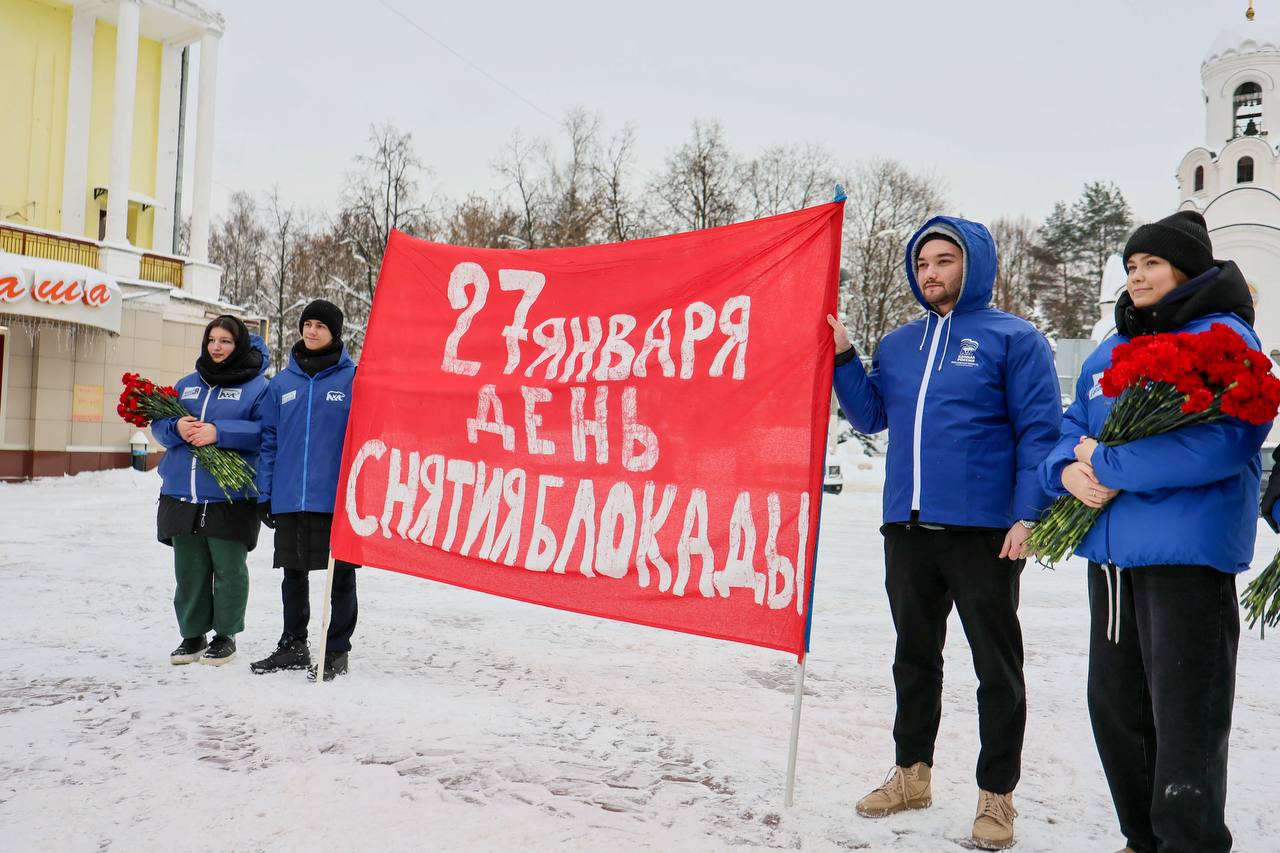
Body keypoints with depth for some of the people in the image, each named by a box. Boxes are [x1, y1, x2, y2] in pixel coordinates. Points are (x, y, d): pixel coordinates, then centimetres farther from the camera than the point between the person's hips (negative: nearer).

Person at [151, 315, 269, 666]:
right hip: (181, 495, 6)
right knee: (189, 570, 12)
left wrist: (219, 432, -20)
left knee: (229, 569, 3)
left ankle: (226, 635, 17)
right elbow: (159, 425, 15)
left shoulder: (257, 386, -2)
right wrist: (176, 427, -8)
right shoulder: (187, 384, 17)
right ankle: (193, 634, 25)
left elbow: (267, 431, -14)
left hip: (229, 497, -5)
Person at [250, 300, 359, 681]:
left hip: (336, 498, -4)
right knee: (293, 574, 14)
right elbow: (269, 440, 12)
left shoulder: (353, 378, -2)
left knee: (340, 575, 5)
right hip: (289, 499, 4)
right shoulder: (283, 382, 11)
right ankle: (293, 646, 27)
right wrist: (265, 493, 7)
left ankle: (337, 650, 16)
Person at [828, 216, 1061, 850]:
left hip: (984, 532, -6)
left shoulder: (1013, 339, -3)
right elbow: (870, 417, 14)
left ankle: (996, 795, 19)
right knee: (914, 657, 17)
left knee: (997, 667, 6)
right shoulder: (898, 344, 13)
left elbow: (1039, 432, -8)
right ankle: (911, 773, 32)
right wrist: (843, 357, 2)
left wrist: (1027, 516, -16)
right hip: (907, 530, 6)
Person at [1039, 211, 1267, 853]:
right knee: (1114, 710, 16)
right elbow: (1070, 431, 16)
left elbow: (1221, 442, -21)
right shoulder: (1111, 351, 18)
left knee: (1185, 724, -2)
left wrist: (1107, 463, -15)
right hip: (1110, 554, 8)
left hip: (1187, 556, -8)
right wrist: (1069, 471, -8)